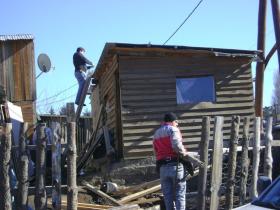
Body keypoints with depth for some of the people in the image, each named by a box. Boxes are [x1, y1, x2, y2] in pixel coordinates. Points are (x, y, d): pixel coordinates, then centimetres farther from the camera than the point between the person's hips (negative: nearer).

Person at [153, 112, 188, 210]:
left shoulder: (156, 134, 20)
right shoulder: (173, 129, -3)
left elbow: (156, 152, 12)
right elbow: (176, 145, -20)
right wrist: (183, 152, -4)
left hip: (163, 168, 5)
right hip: (176, 166, -5)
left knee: (168, 196, 10)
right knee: (179, 195, 2)